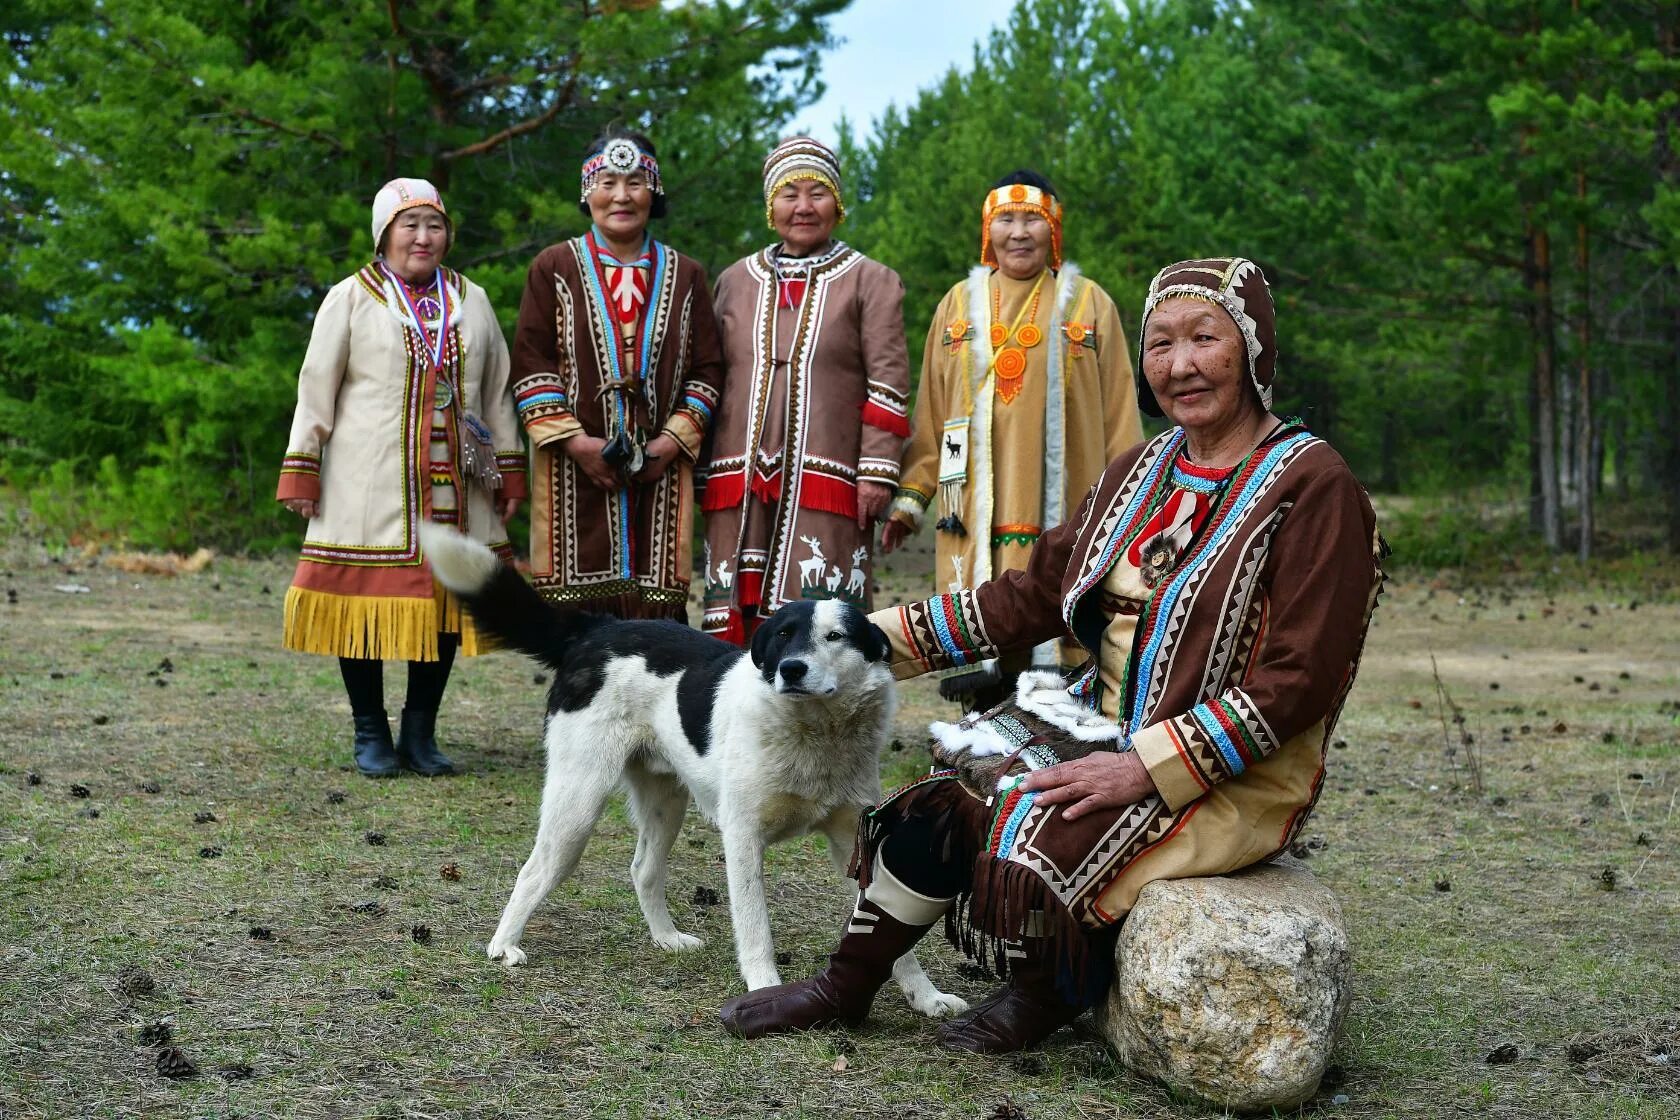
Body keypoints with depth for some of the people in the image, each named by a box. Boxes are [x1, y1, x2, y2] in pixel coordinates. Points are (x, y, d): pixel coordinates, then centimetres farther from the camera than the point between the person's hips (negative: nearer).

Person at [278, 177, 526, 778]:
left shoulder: (471, 301, 15)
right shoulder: (350, 299, 4)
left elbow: (497, 391, 18)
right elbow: (315, 389, 3)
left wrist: (509, 471, 13)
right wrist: (300, 473, -3)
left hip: (453, 488, 3)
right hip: (370, 483, -3)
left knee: (446, 600, 2)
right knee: (367, 599, -2)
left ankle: (420, 732, 14)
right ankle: (371, 734, 10)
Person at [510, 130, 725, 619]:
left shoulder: (686, 276, 12)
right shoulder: (554, 268, 6)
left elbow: (707, 369, 9)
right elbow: (531, 364, 0)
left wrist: (674, 440, -5)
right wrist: (573, 440, -10)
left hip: (659, 471, 2)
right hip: (575, 472, -2)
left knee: (659, 608, -2)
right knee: (578, 610, -4)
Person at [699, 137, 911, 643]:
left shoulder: (872, 282, 6)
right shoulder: (735, 281, 17)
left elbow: (888, 384, 0)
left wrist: (877, 470, -8)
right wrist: (699, 474, 14)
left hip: (825, 480, -3)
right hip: (738, 482, 3)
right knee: (738, 611, 1)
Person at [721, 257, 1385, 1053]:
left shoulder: (1312, 487, -12)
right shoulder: (1140, 472, 11)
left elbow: (1300, 681, -17)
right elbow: (1032, 595, 12)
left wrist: (1148, 768, -22)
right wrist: (879, 638, 7)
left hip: (1234, 775, -7)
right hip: (1108, 733, 7)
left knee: (1035, 837, -26)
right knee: (937, 808, -8)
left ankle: (1048, 996, 4)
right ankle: (845, 989, 12)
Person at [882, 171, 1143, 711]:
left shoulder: (1089, 303, 8)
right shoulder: (959, 304, 13)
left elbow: (1119, 417, 7)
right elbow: (930, 415, 14)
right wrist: (909, 498, 9)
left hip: (1063, 514, -1)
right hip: (975, 513, 2)